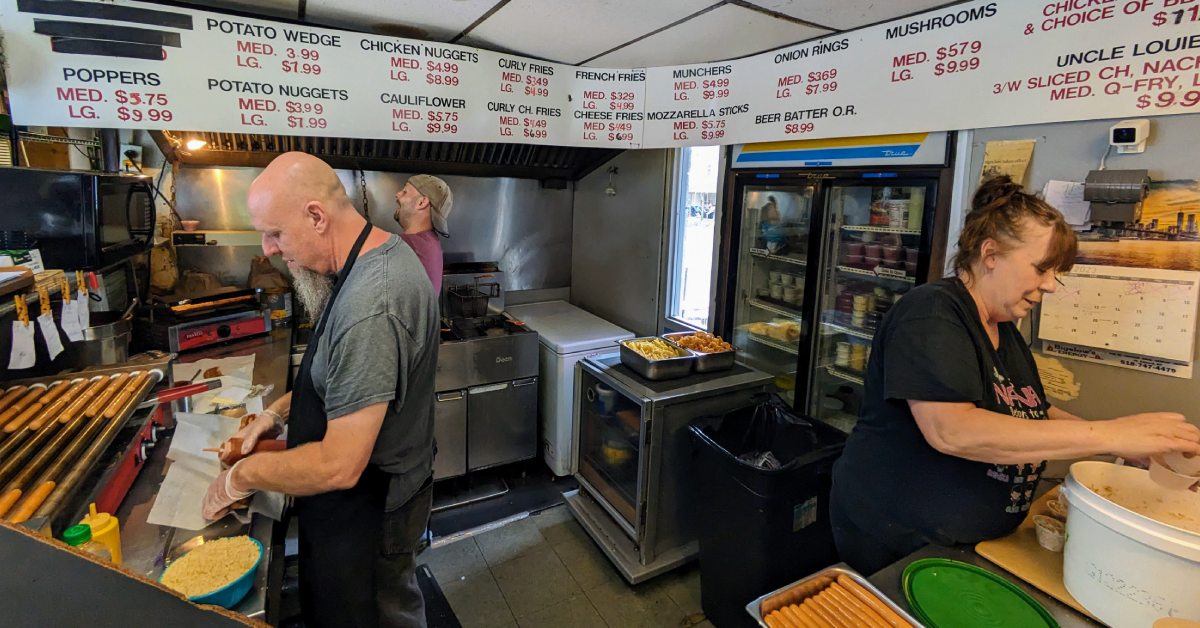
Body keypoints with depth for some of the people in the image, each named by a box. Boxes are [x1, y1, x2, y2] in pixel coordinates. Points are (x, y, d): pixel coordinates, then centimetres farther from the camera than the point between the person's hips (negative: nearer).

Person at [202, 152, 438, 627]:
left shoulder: (370, 306, -34)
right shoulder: (377, 254, -1)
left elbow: (339, 466, -30)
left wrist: (243, 476, -14)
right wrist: (281, 410, 6)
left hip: (367, 513, -9)